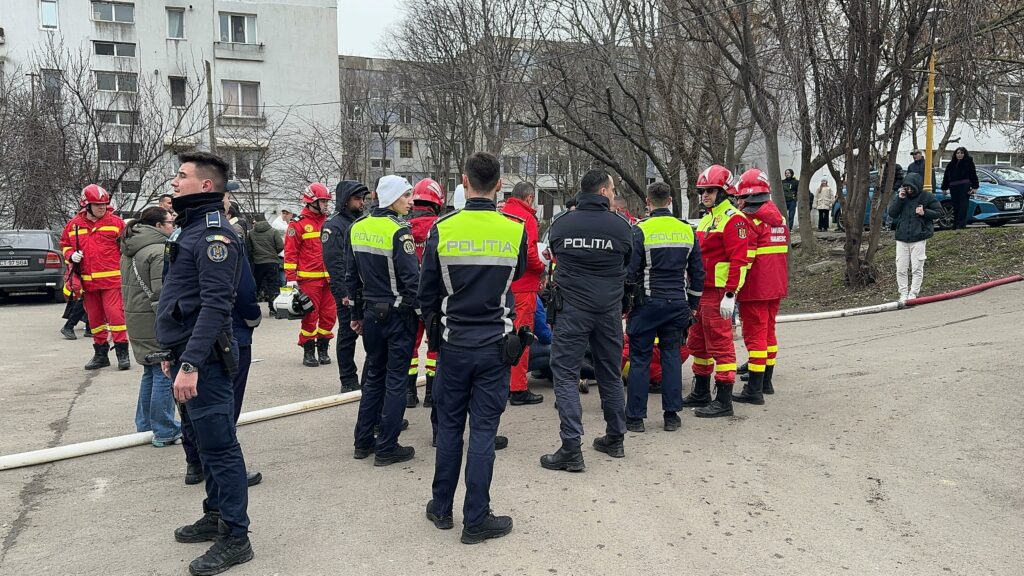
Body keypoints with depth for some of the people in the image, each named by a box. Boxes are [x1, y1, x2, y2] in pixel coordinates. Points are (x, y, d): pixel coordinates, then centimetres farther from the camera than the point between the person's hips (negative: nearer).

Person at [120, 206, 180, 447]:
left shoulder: (129, 251, 16)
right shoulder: (159, 251, -17)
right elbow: (162, 293, -22)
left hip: (136, 320, 10)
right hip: (156, 322, -10)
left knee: (150, 372, 20)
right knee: (164, 373, -3)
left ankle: (145, 425, 29)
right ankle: (165, 432, 2)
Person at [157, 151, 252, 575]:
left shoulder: (214, 234, -16)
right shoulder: (190, 227, 16)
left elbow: (214, 305, -24)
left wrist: (191, 364, -28)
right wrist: (175, 353, 22)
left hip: (204, 358, -10)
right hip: (187, 353, 10)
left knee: (219, 446, -3)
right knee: (208, 441, 18)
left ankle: (235, 537, 6)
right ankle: (216, 515, 31)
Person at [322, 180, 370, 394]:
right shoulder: (334, 225, -8)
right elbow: (334, 262, -15)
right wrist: (344, 293, -20)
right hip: (348, 292, -7)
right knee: (348, 334, 2)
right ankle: (348, 381, 10)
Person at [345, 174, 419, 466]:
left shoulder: (357, 228, 6)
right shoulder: (399, 231, -16)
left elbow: (351, 277, 11)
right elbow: (411, 279, -19)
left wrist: (357, 313, 18)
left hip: (371, 312, 7)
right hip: (398, 314, -7)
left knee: (373, 375, 17)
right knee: (396, 380, 3)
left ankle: (363, 442, 23)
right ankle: (387, 448, 8)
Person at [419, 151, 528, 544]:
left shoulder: (442, 229, -8)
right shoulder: (515, 230, -9)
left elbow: (427, 293, 2)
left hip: (453, 345, 1)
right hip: (496, 346, -1)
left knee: (449, 427, 15)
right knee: (483, 431, 5)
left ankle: (441, 509, 28)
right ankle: (476, 520, 13)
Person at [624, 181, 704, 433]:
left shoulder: (640, 230, -9)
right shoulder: (687, 231, 7)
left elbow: (630, 272, -9)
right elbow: (697, 273, 12)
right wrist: (692, 304, 20)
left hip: (648, 303, -4)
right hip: (677, 303, 4)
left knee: (640, 358, 3)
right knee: (672, 356, 11)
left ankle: (635, 416, 7)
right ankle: (672, 415, 14)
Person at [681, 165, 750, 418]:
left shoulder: (733, 219, -11)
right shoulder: (706, 219, 19)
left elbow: (738, 259, -19)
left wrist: (730, 295, -23)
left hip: (718, 294, -10)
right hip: (701, 292, 10)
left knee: (720, 345, -6)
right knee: (697, 344, 17)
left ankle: (724, 401, 0)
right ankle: (701, 393, 30)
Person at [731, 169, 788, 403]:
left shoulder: (749, 220, -15)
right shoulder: (778, 218, 11)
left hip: (755, 289, -8)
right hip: (776, 287, 8)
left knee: (754, 335, -4)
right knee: (768, 332, 18)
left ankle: (754, 391, -1)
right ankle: (765, 382, 29)